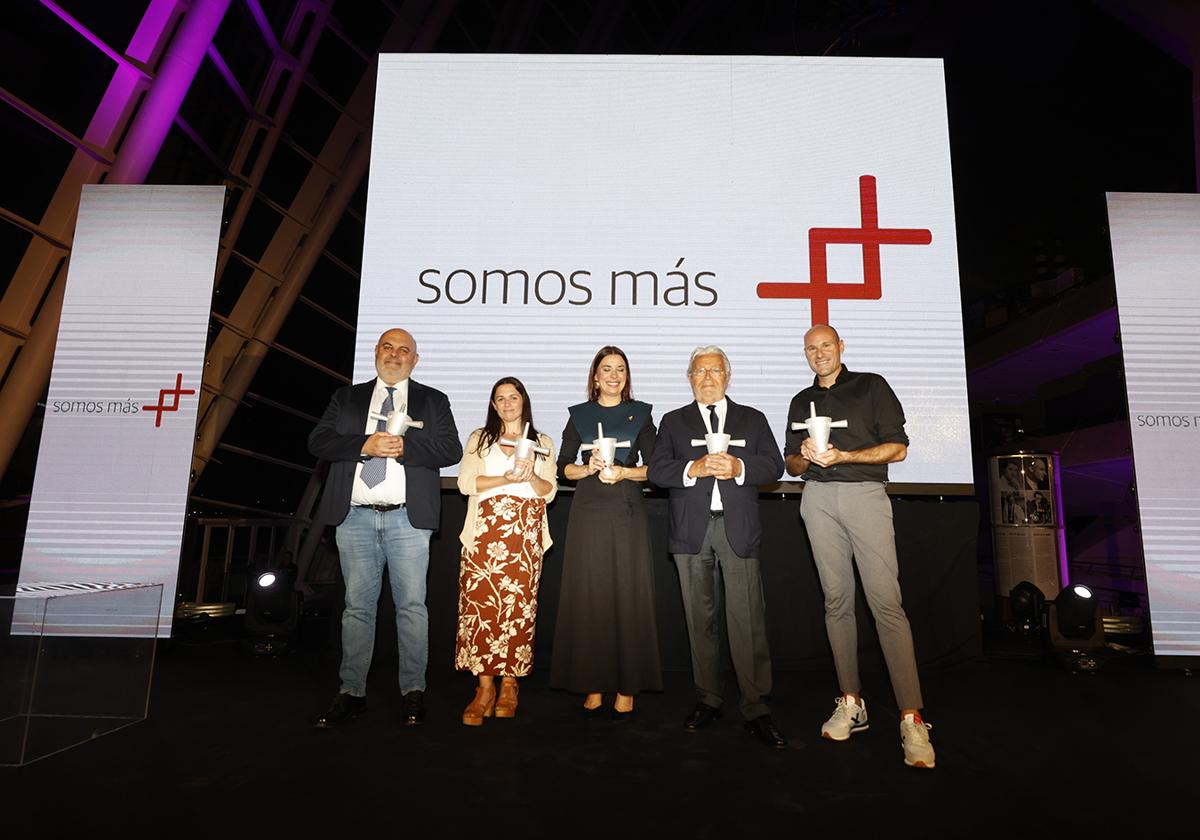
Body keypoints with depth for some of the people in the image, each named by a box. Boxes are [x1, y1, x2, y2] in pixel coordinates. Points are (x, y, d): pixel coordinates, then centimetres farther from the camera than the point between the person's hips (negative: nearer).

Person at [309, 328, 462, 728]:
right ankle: (352, 692, 17)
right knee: (357, 605, 8)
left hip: (407, 519, -1)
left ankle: (413, 691, 11)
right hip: (355, 518, 2)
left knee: (411, 605, 1)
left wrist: (403, 447, -14)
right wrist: (364, 445, -12)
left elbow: (451, 450, -1)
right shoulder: (346, 397, 16)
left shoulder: (433, 401, 11)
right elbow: (318, 441, 4)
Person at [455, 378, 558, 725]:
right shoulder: (479, 438, 16)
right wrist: (507, 478, -10)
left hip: (526, 533, 1)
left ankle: (508, 686, 5)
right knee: (481, 603, -9)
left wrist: (531, 475, -9)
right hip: (485, 531, 0)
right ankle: (485, 688, -2)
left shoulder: (543, 443, 18)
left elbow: (549, 491, 11)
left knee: (518, 606, -5)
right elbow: (465, 482, 3)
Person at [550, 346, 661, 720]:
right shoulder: (579, 415, 11)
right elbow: (564, 467, 9)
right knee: (588, 596, 1)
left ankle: (626, 687, 8)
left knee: (628, 596, -1)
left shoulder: (640, 414, 9)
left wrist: (624, 472, -10)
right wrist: (589, 469, -9)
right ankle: (593, 685, 10)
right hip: (588, 513, 1)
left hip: (627, 514, -1)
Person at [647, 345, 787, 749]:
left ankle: (755, 709, 1)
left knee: (747, 620, -7)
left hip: (738, 528, -1)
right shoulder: (673, 422, 14)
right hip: (692, 530, 1)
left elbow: (774, 465, 4)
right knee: (700, 619, 8)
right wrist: (694, 469, -15)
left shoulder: (752, 419, 15)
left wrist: (739, 467, -14)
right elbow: (657, 470, 2)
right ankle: (707, 701, 19)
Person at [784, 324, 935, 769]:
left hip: (865, 493, -4)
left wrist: (844, 456, -12)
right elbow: (792, 465, 20)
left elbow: (898, 447, 0)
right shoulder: (802, 401, 19)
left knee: (886, 602, -12)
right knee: (837, 600, 3)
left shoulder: (871, 386, 7)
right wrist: (805, 457, -4)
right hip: (819, 498, 4)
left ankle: (911, 718, -9)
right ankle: (850, 703, 10)